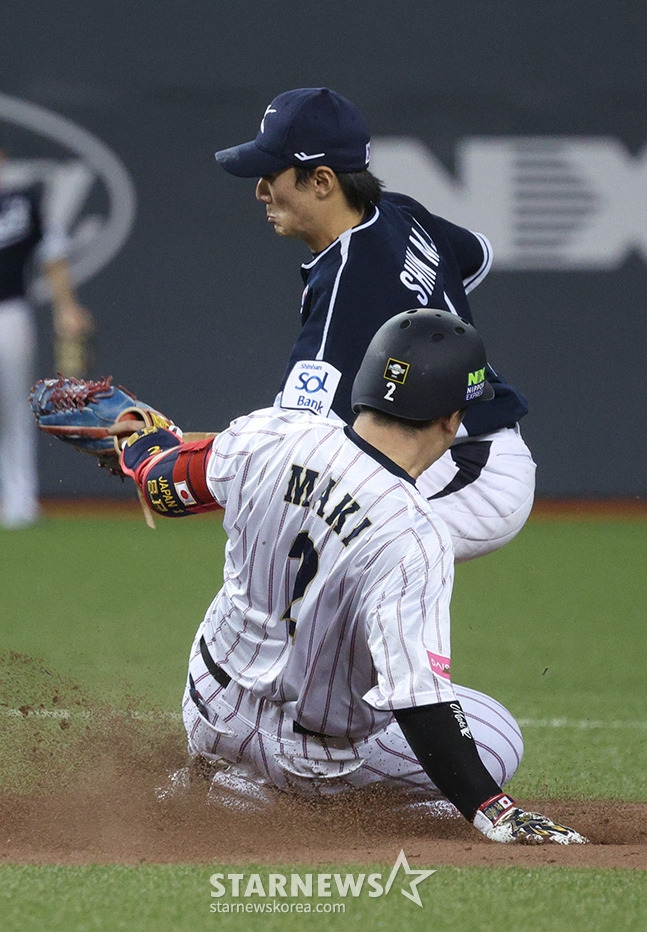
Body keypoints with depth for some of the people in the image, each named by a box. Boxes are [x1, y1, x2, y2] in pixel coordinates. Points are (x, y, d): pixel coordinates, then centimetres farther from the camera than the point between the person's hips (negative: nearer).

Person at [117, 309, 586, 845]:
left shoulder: (269, 437, -15)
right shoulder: (414, 538, -32)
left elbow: (164, 487, 5)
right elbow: (417, 697, -37)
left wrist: (142, 440, 28)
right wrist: (491, 812, -35)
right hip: (309, 755, -7)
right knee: (497, 737, 5)